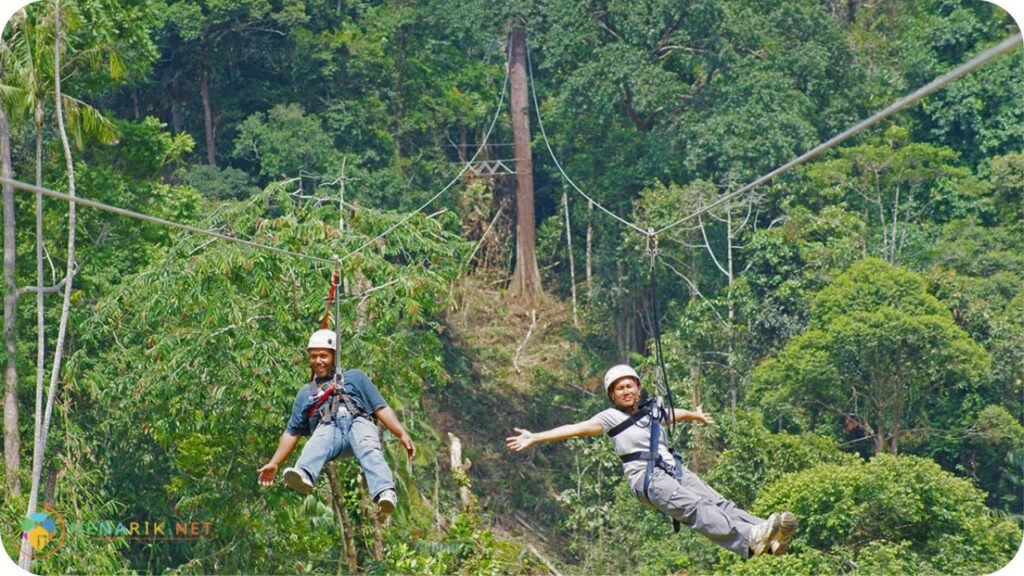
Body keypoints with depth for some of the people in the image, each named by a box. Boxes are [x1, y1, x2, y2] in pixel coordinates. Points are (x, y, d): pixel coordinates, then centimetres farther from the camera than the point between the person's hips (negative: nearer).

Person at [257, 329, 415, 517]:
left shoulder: (355, 377, 29)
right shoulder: (306, 393, 36)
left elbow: (381, 409, 18)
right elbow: (292, 432, 35)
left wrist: (402, 434, 4)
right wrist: (274, 463, 25)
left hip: (357, 422, -1)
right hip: (327, 428, 1)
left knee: (369, 452, -37)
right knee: (315, 446, -36)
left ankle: (385, 494, -63)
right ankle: (303, 476, -68)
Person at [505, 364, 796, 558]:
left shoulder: (651, 409, 24)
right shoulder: (611, 418, 7)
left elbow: (674, 414, 46)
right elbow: (576, 428, -1)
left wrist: (695, 416, 66)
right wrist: (534, 438, -10)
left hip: (673, 469, 7)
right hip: (646, 476, -7)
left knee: (718, 502, -13)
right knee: (695, 506, -27)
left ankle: (771, 537, -29)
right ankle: (750, 539, -47)